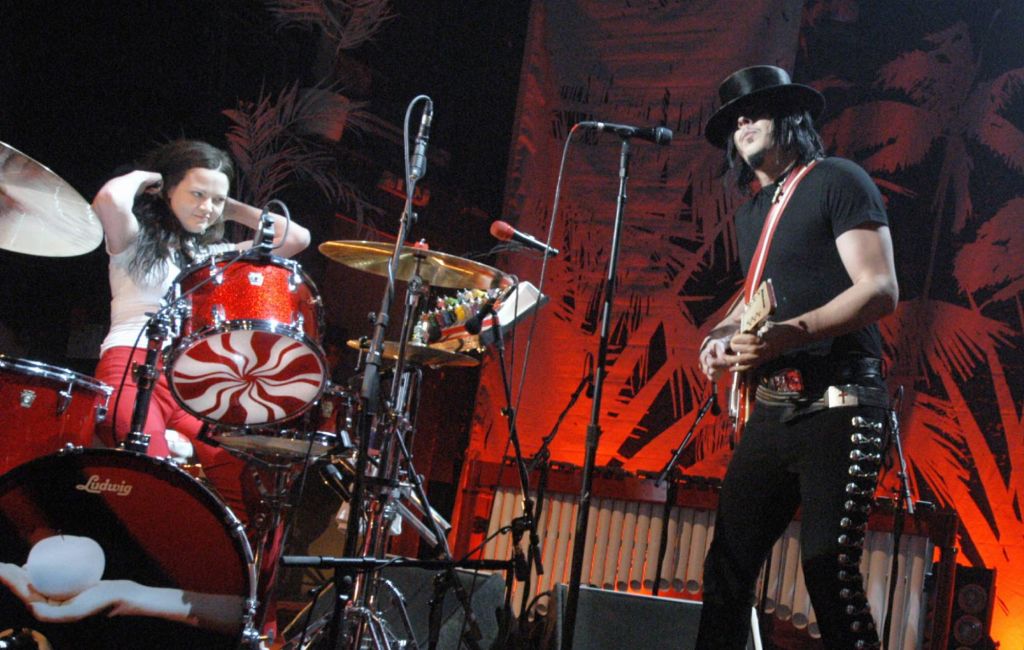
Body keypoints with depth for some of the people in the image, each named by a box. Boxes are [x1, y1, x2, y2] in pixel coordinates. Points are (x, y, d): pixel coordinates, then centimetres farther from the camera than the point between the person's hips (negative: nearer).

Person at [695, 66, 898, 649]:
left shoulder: (837, 181, -3)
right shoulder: (752, 210, 20)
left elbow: (881, 291, -13)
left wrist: (791, 333, -25)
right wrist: (723, 334, 12)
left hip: (837, 405, -8)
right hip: (772, 409, 8)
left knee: (829, 572, -11)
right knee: (728, 563, 6)